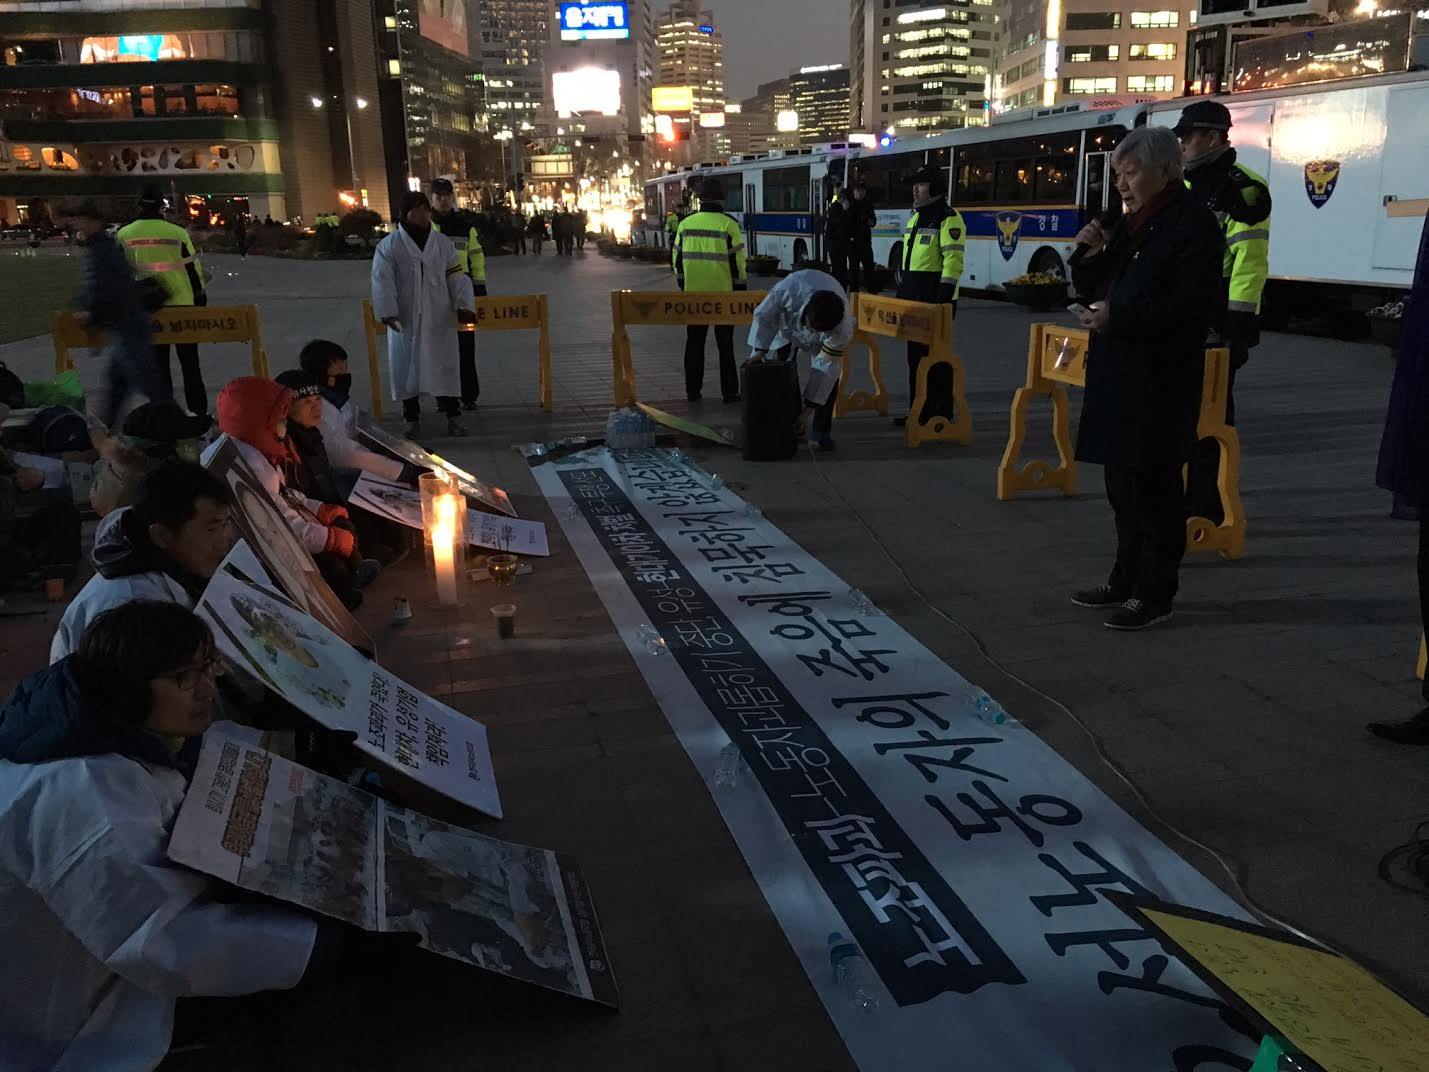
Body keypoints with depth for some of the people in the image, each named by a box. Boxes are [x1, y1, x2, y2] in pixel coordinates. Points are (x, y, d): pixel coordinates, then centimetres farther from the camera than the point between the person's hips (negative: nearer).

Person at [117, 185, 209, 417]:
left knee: (158, 363, 11)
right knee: (189, 363, 7)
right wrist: (200, 297, 8)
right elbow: (193, 267, -4)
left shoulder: (124, 235, -1)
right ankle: (198, 412, 8)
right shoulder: (177, 233, -9)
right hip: (181, 304, -2)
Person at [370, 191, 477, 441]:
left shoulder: (443, 243, 4)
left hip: (439, 319, 2)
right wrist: (387, 312, -21)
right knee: (406, 368, 5)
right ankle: (412, 418, 17)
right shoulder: (388, 247, -4)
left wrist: (464, 305, -9)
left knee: (445, 366, 6)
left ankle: (453, 416, 16)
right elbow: (382, 282, -10)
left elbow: (457, 277, 4)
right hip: (405, 320, -2)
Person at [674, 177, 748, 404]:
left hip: (693, 293, 3)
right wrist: (741, 289, 0)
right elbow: (737, 261, -9)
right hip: (722, 293, -3)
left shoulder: (685, 224, 3)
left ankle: (693, 390, 14)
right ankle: (729, 392, 7)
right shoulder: (728, 225, -9)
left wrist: (682, 284, 19)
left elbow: (677, 258, 8)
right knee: (725, 344, 6)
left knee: (694, 342, 12)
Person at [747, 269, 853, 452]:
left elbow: (825, 368, -34)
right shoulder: (788, 290, -45)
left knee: (830, 377, -14)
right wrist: (760, 349, -24)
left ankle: (822, 433, -3)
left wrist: (809, 407, -32)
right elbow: (764, 315, -23)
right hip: (789, 325, 1)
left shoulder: (842, 329, -43)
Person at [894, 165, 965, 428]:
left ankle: (941, 414, 2)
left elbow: (953, 260, -18)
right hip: (913, 297, 9)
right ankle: (918, 410, 20)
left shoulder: (948, 218, -11)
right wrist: (902, 290, 19)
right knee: (916, 354, 12)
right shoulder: (915, 217, 17)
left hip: (936, 298, -9)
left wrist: (944, 296, -23)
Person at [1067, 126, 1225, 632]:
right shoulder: (1133, 224, 16)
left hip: (1160, 380, -9)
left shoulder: (1193, 225, -10)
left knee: (1153, 485, -2)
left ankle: (1154, 594, 7)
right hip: (1118, 373, 9)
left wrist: (1118, 317, -22)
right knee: (1123, 481, 14)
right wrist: (1092, 255, 1)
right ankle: (1127, 579, 26)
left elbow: (1191, 306, -19)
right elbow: (1095, 287, 21)